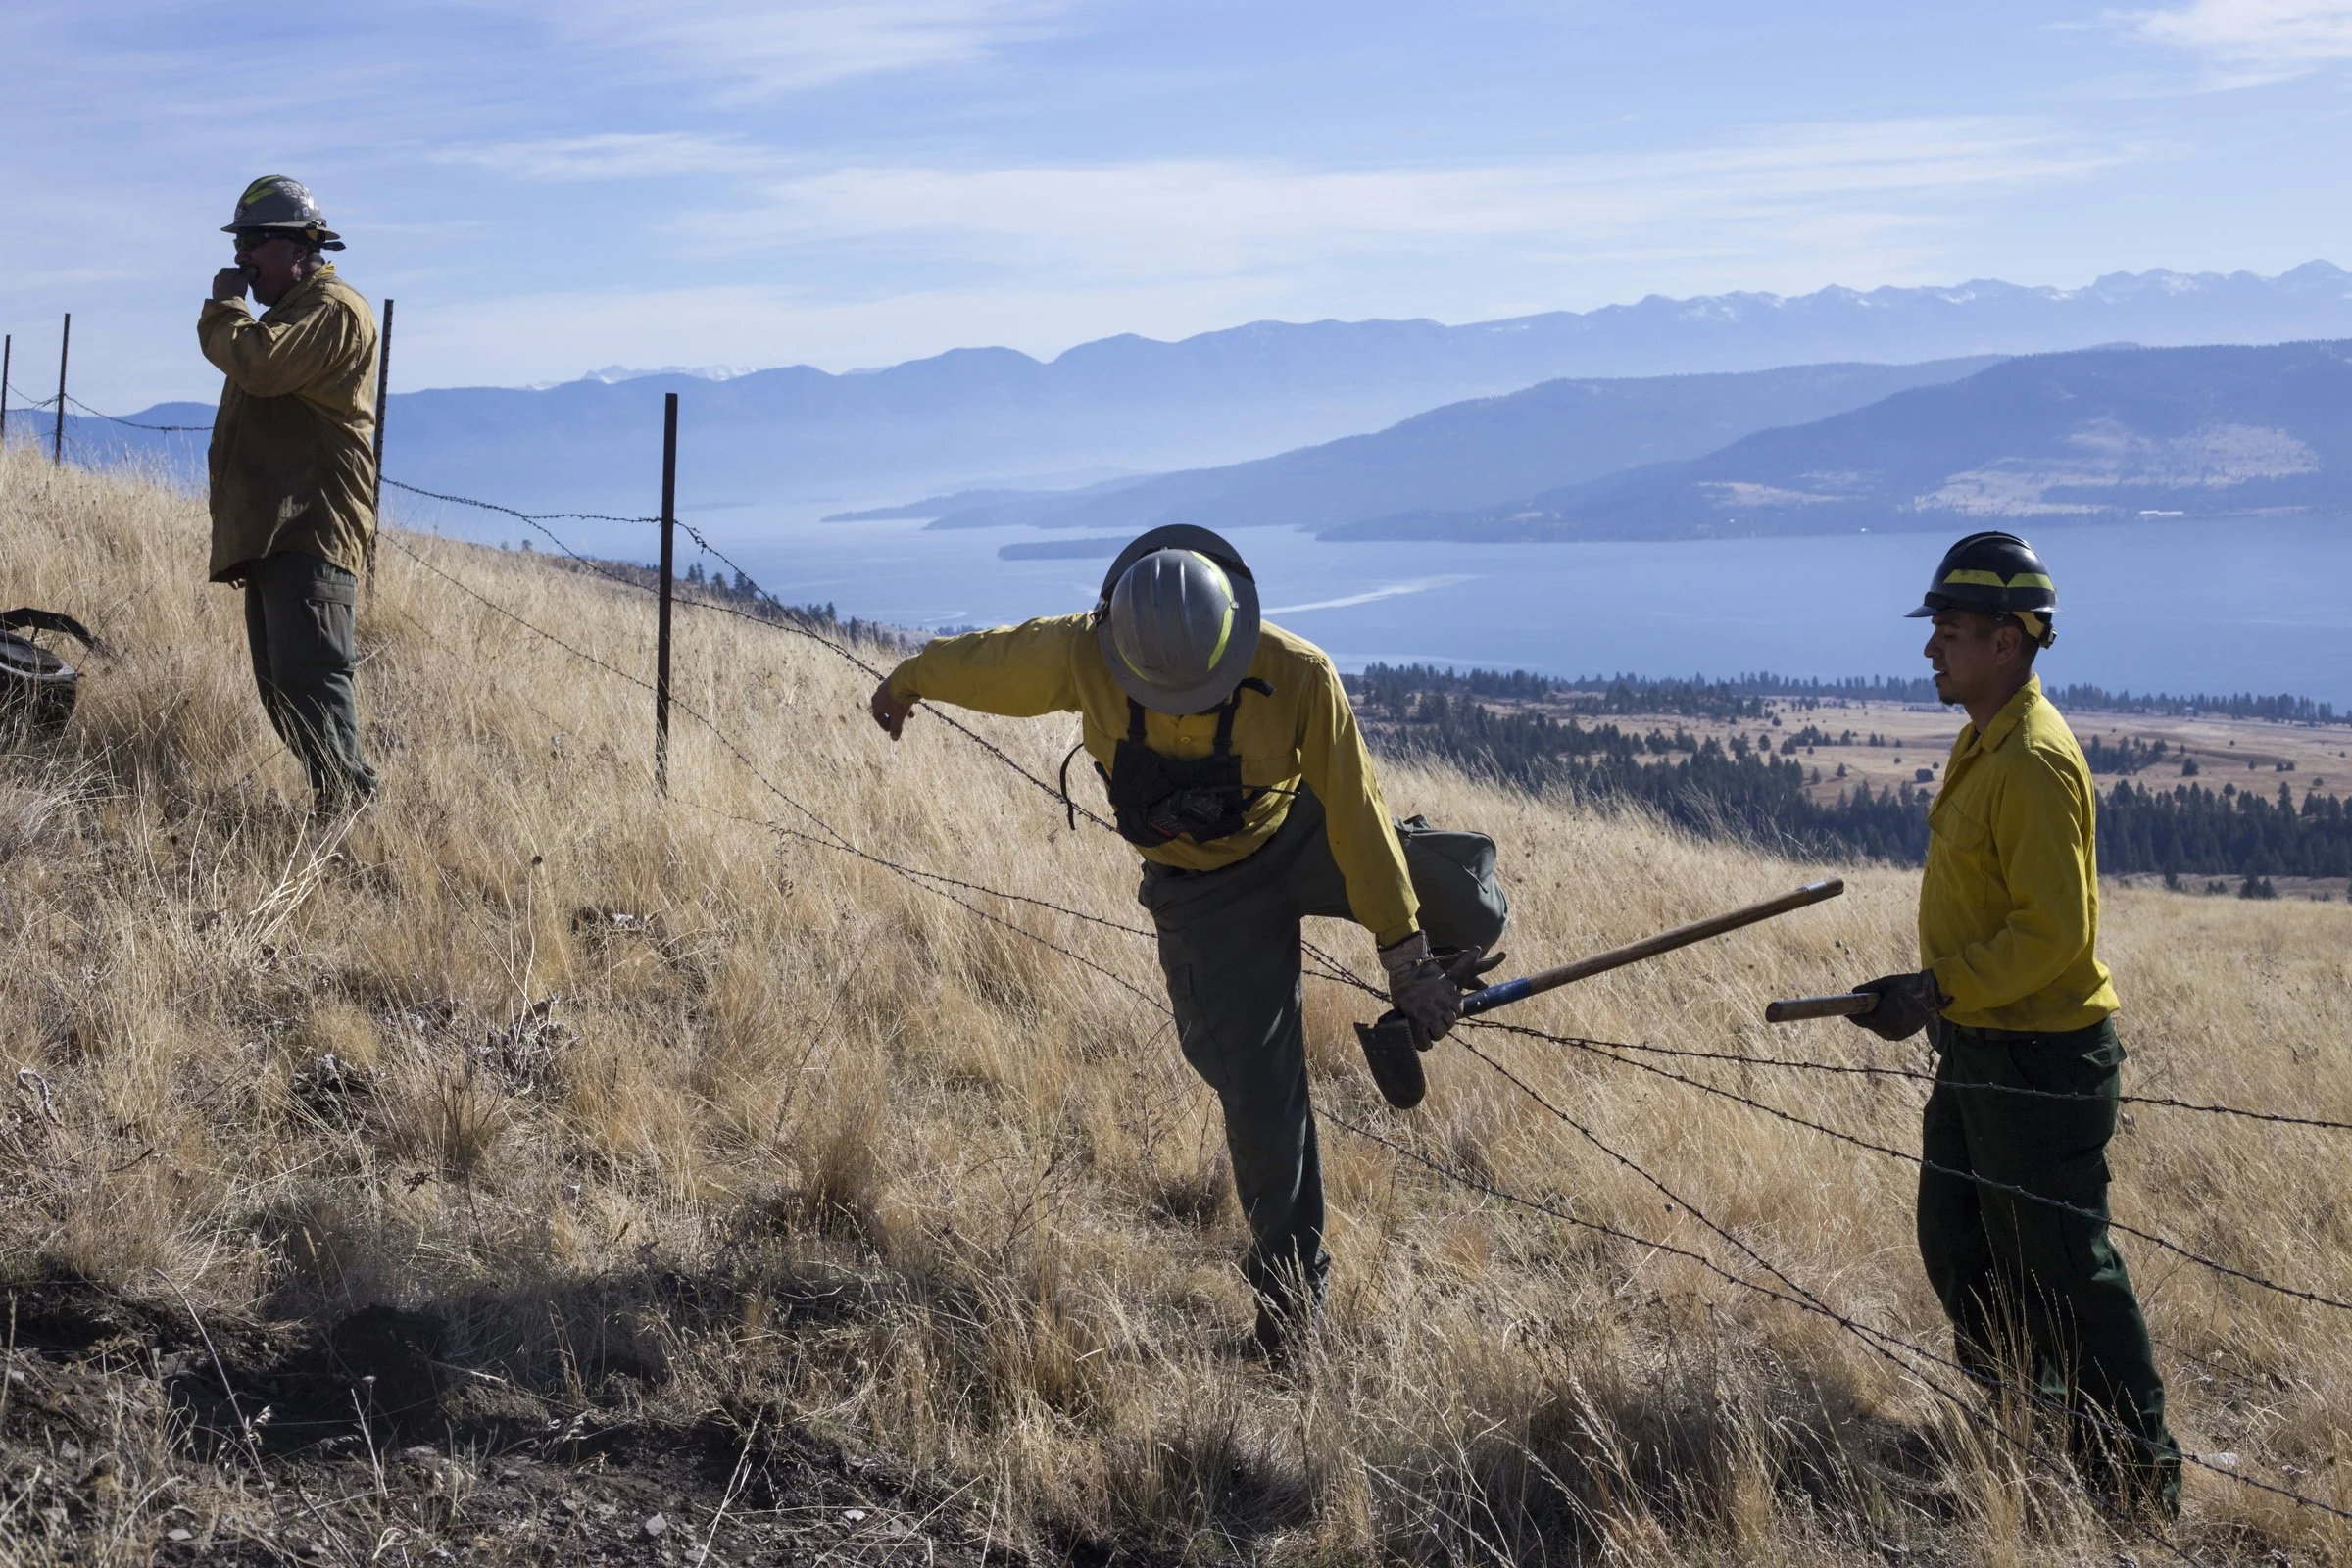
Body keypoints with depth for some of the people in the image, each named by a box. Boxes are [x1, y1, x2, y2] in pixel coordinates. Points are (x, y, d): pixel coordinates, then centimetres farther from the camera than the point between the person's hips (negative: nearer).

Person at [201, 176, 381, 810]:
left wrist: (224, 306, -6)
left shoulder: (334, 308, -8)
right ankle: (337, 798, 12)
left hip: (311, 530, -11)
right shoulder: (290, 311, 27)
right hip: (270, 534, 11)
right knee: (282, 686, 9)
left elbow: (258, 364, -21)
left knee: (308, 676, -20)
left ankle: (346, 802, -21)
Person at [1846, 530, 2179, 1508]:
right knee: (1958, 1246, 19)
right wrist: (1933, 996, 16)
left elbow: (2053, 932, -26)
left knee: (2059, 1271, -2)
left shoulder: (2035, 761, -21)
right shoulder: (1983, 742, 10)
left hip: (2039, 1060, -10)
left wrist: (1937, 992, -27)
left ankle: (2135, 1479, 10)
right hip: (1977, 1050, 10)